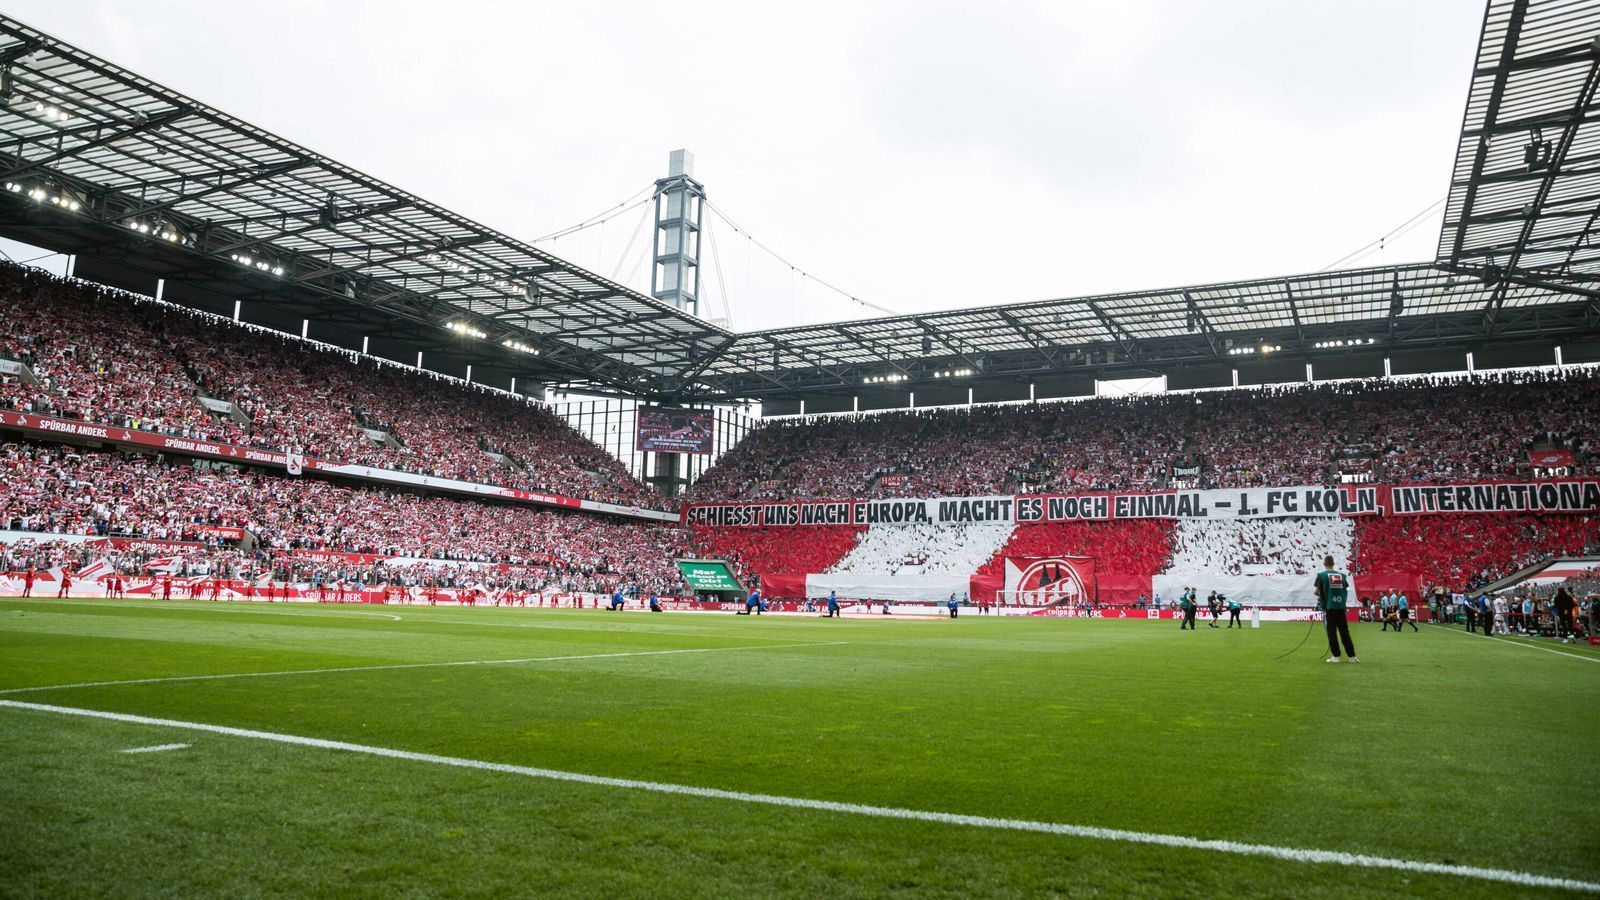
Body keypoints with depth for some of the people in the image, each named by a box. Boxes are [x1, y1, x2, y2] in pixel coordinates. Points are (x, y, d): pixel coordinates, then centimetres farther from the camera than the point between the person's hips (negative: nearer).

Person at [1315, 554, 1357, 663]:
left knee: (1331, 632, 2)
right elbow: (1346, 590, 7)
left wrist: (1320, 594, 12)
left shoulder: (1321, 575, -5)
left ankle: (1336, 656, 0)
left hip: (1328, 607, -3)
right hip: (1341, 607, 3)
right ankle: (1352, 656, 9)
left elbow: (1316, 591, -9)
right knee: (1344, 632, 9)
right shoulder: (1342, 575, 6)